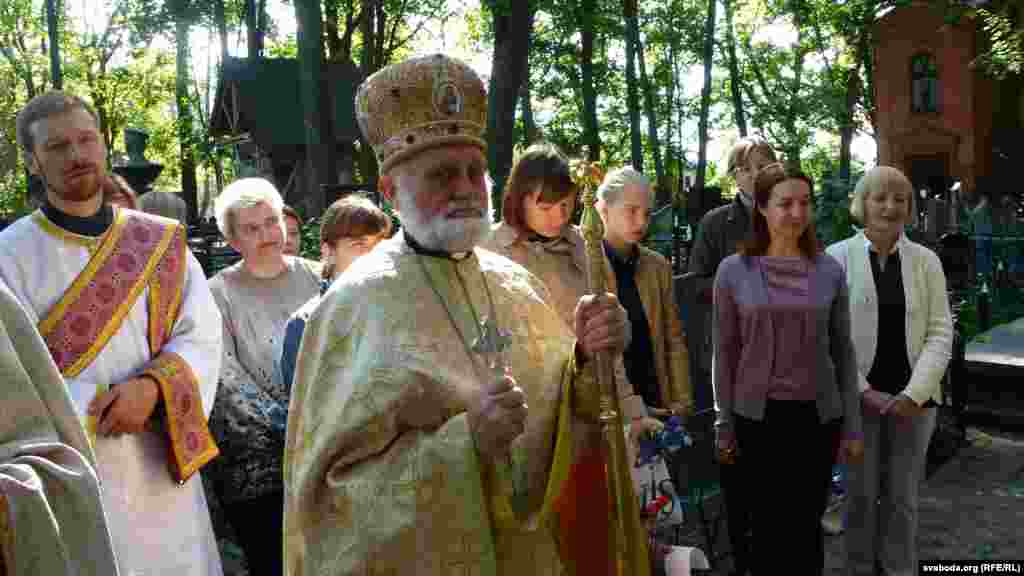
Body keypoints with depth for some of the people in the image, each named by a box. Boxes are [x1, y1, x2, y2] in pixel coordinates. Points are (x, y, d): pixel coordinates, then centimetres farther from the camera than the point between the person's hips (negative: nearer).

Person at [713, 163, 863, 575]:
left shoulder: (830, 271, -1)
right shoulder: (733, 271, -5)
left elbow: (843, 352, 3)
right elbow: (725, 353, -1)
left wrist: (852, 425, 2)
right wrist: (724, 425, 0)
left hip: (818, 415, 1)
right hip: (758, 416, -1)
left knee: (807, 526, 12)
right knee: (766, 526, 11)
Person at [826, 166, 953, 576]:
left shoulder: (926, 261, 4)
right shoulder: (836, 257, -3)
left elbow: (940, 332, 0)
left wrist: (914, 394, -11)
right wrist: (864, 392, -12)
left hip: (912, 399, 2)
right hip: (856, 398, -2)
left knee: (903, 497, 10)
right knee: (861, 494, 9)